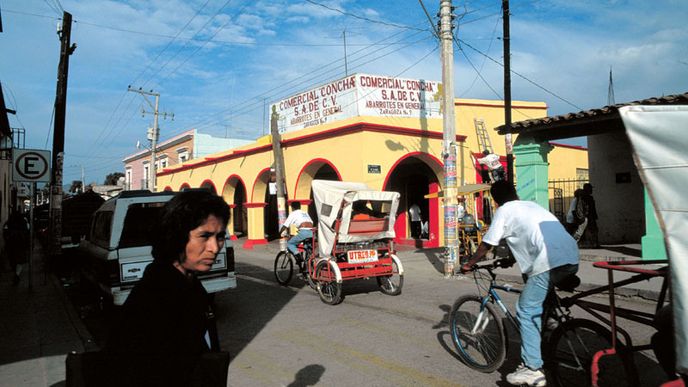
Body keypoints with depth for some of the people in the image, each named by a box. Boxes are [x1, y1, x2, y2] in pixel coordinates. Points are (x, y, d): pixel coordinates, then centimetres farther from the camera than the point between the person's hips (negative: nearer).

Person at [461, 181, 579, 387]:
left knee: (526, 311, 2)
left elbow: (486, 245, 10)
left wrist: (468, 264, 23)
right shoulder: (531, 205, 29)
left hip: (549, 262, -8)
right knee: (538, 307, 23)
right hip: (571, 258, 8)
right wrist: (512, 258, 52)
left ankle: (532, 370, 2)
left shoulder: (504, 210, 8)